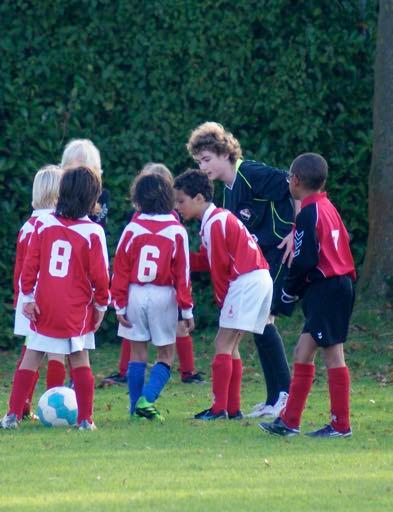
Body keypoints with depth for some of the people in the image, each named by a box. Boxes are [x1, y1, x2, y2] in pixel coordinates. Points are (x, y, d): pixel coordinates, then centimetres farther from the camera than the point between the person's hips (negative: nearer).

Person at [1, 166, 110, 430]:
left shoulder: (43, 224, -1)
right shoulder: (93, 232, -10)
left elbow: (30, 263, -1)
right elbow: (99, 274, -6)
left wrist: (28, 296, 5)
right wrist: (101, 304, 7)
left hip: (43, 308, 2)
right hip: (77, 310, -2)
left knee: (31, 357, 8)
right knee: (80, 360, 6)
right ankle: (85, 419, 5)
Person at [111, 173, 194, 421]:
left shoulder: (133, 229, -3)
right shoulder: (177, 231, -4)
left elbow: (120, 268, -2)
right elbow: (183, 272, -2)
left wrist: (120, 304, 5)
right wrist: (187, 310, 3)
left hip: (135, 294, 1)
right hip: (164, 296, -1)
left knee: (138, 354, 11)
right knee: (166, 355, 9)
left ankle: (136, 409, 11)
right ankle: (147, 399, -10)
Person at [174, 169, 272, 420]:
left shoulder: (214, 224, -13)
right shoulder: (220, 218, 18)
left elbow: (219, 266, -11)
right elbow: (205, 260, 17)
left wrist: (222, 297, 1)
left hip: (245, 282, -10)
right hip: (261, 279, 10)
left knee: (223, 344, -8)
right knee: (231, 345, 13)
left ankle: (219, 408, -10)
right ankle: (233, 408, 14)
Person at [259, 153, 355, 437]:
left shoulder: (309, 214, -12)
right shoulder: (329, 208, 15)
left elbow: (305, 260, -17)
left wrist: (289, 292, -2)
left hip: (325, 289, -10)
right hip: (340, 284, 10)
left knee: (333, 354, -6)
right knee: (304, 351, 11)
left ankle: (341, 425, -4)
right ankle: (289, 421, 12)